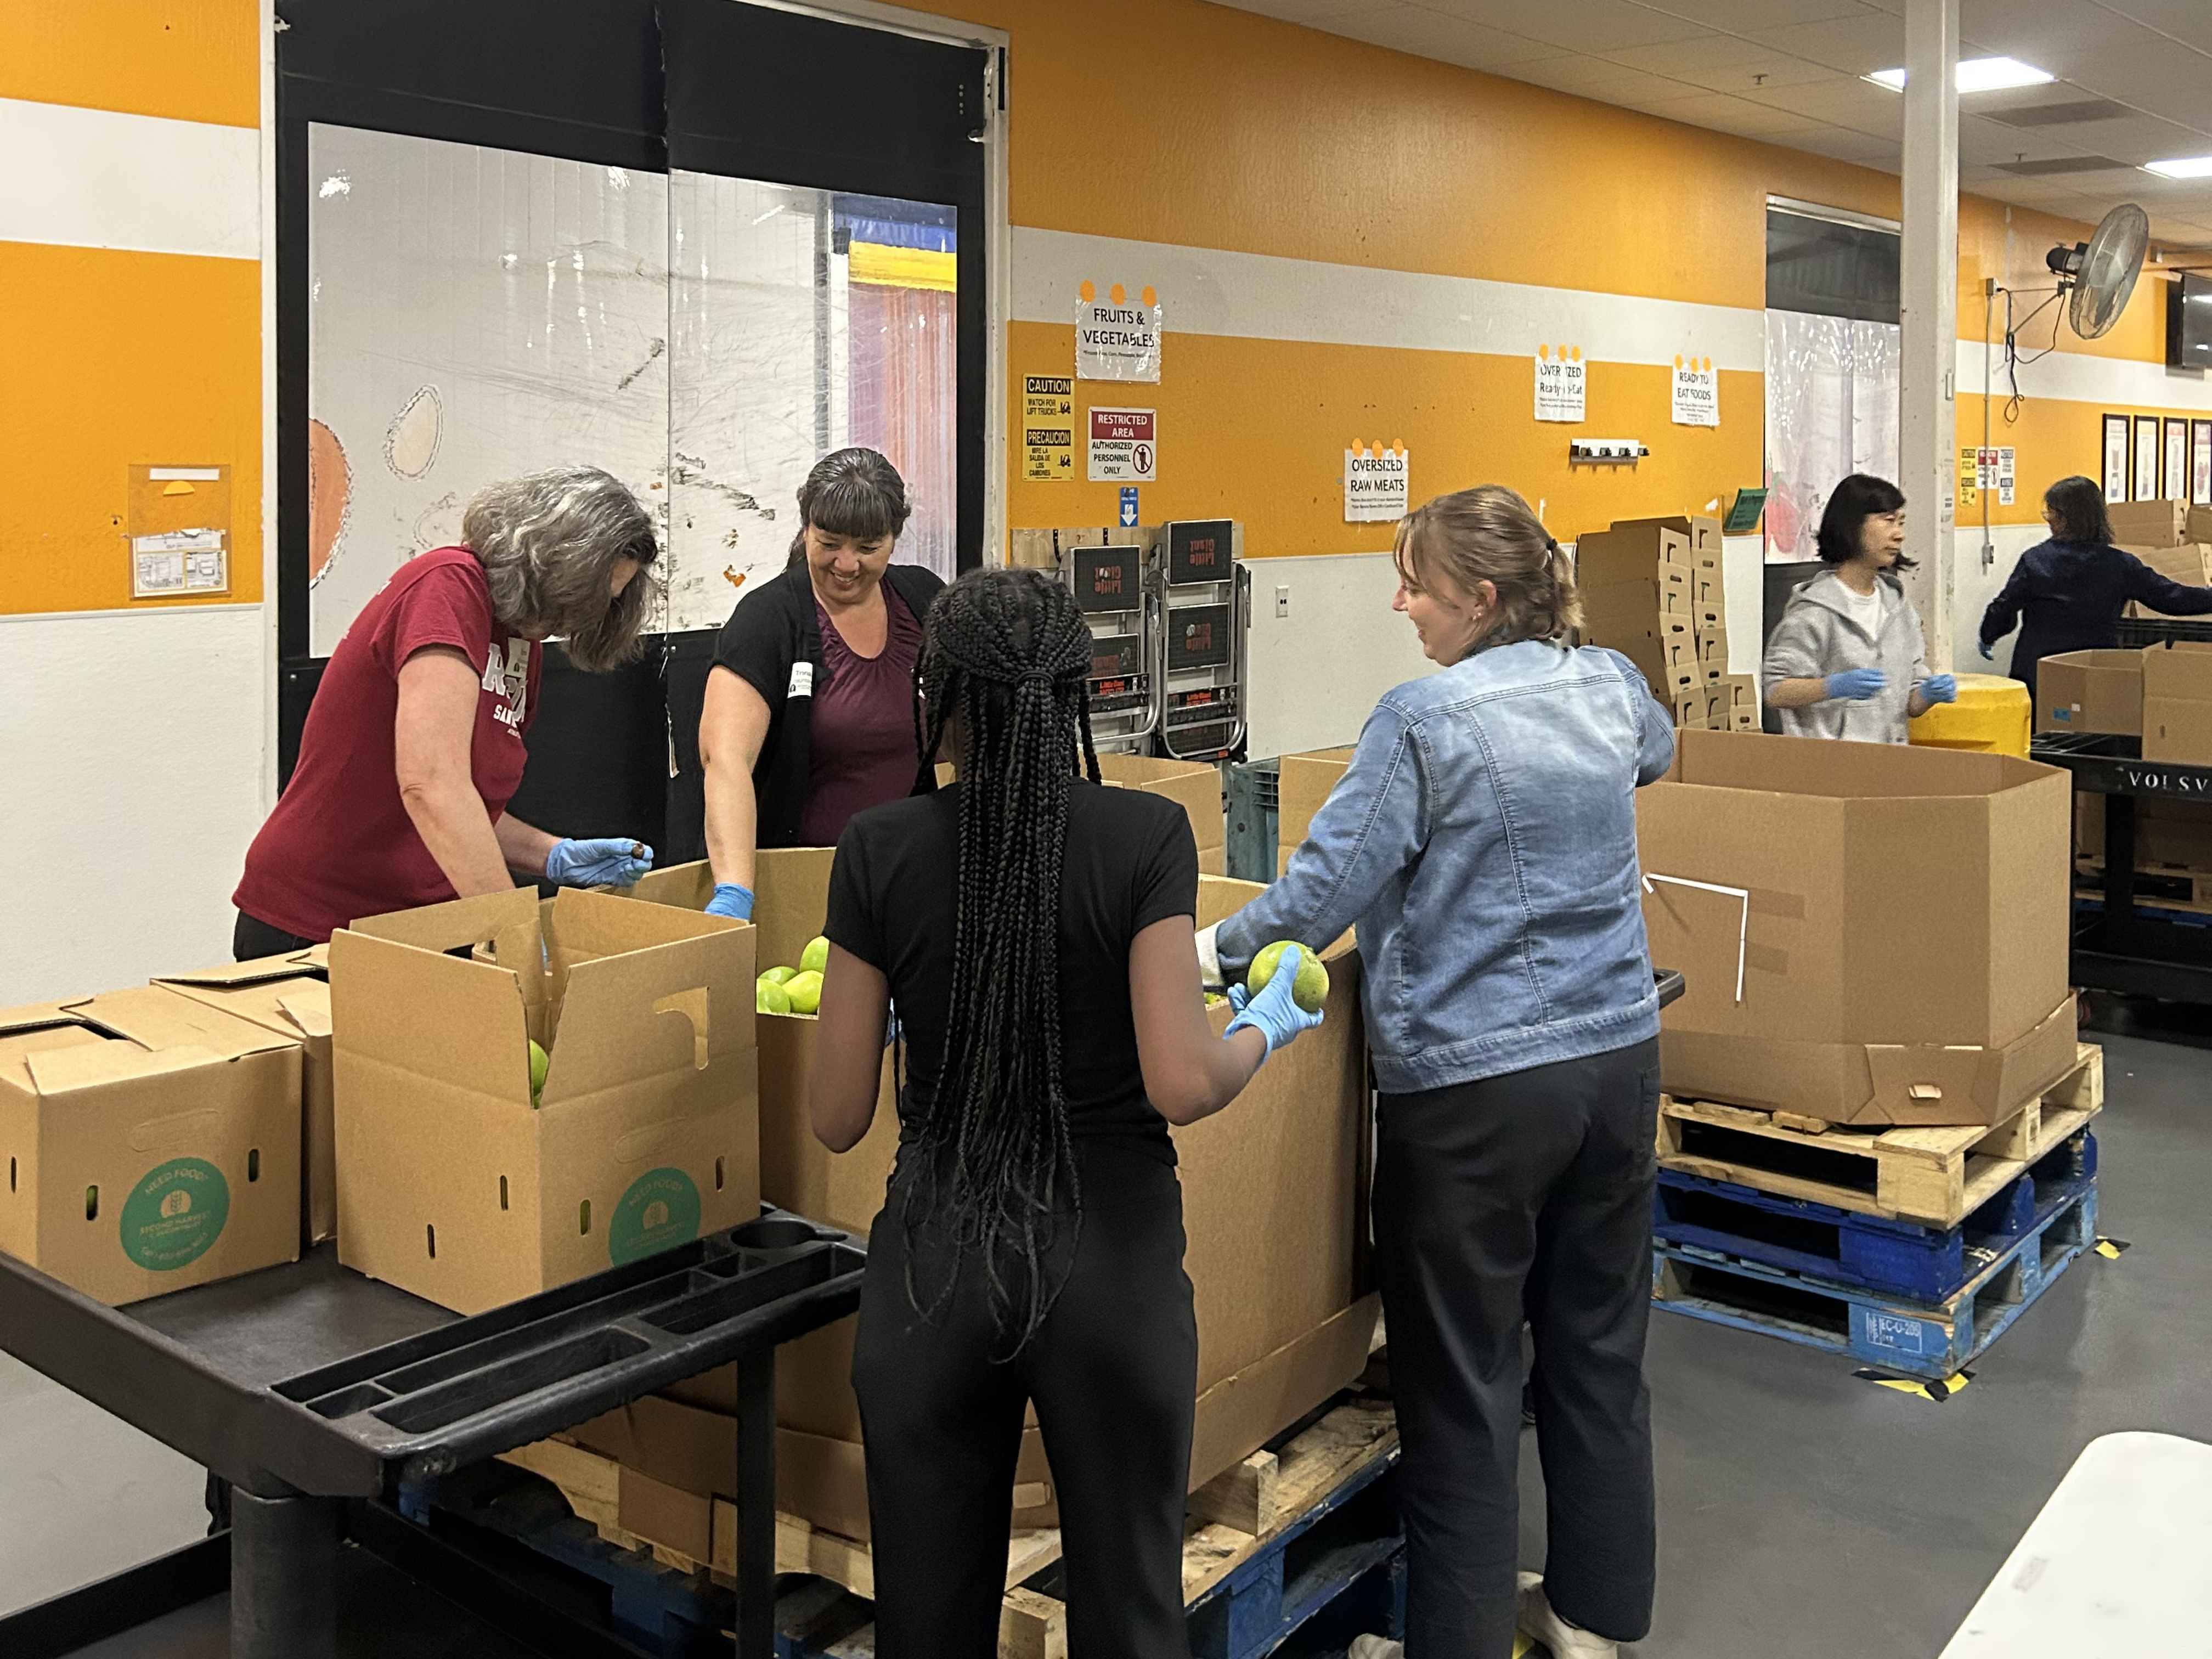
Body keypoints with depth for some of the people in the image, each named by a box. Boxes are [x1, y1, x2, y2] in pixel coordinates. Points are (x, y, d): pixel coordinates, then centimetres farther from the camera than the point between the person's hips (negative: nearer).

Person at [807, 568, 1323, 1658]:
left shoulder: (879, 849, -6)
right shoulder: (1146, 836, -9)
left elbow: (836, 1118, -2)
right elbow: (1182, 1083, -16)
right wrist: (1263, 1030, 5)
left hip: (935, 1256, 1)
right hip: (1109, 1250, -1)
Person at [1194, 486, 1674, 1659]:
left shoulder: (1424, 719, -14)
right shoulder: (1612, 687, 5)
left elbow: (1323, 891, -16)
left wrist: (1210, 949, -5)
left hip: (1473, 1085, -7)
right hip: (1618, 1058, 7)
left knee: (1464, 1385, 4)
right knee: (1599, 1350, 18)